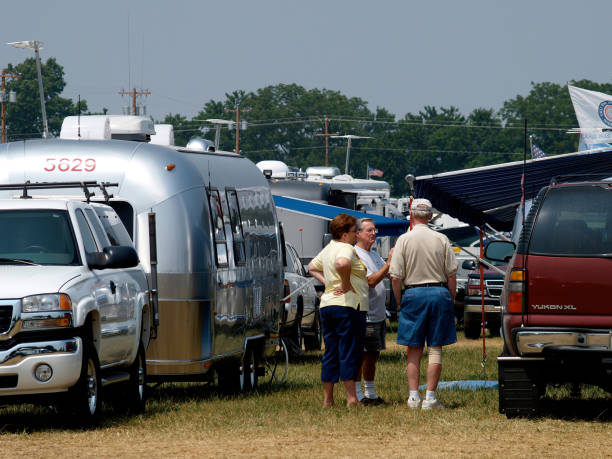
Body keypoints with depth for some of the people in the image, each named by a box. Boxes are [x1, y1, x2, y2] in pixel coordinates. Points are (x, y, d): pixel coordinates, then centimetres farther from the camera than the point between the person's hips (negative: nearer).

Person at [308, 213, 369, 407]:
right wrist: (346, 284, -21)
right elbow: (342, 263, -36)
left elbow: (312, 267, 31)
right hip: (347, 304, -9)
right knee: (350, 353, -4)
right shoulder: (346, 248, -13)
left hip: (327, 305, 9)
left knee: (330, 354, 11)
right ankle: (351, 398, -4)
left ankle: (328, 399, 13)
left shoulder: (328, 249, 16)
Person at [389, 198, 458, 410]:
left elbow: (396, 277, -5)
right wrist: (451, 299, 12)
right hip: (439, 293, 1)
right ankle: (430, 397, 0)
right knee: (435, 348, 3)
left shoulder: (404, 240, -3)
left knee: (414, 349, 6)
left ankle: (414, 396, 1)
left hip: (413, 294, -1)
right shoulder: (441, 240, 1)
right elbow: (452, 274, 1)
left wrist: (399, 303, 6)